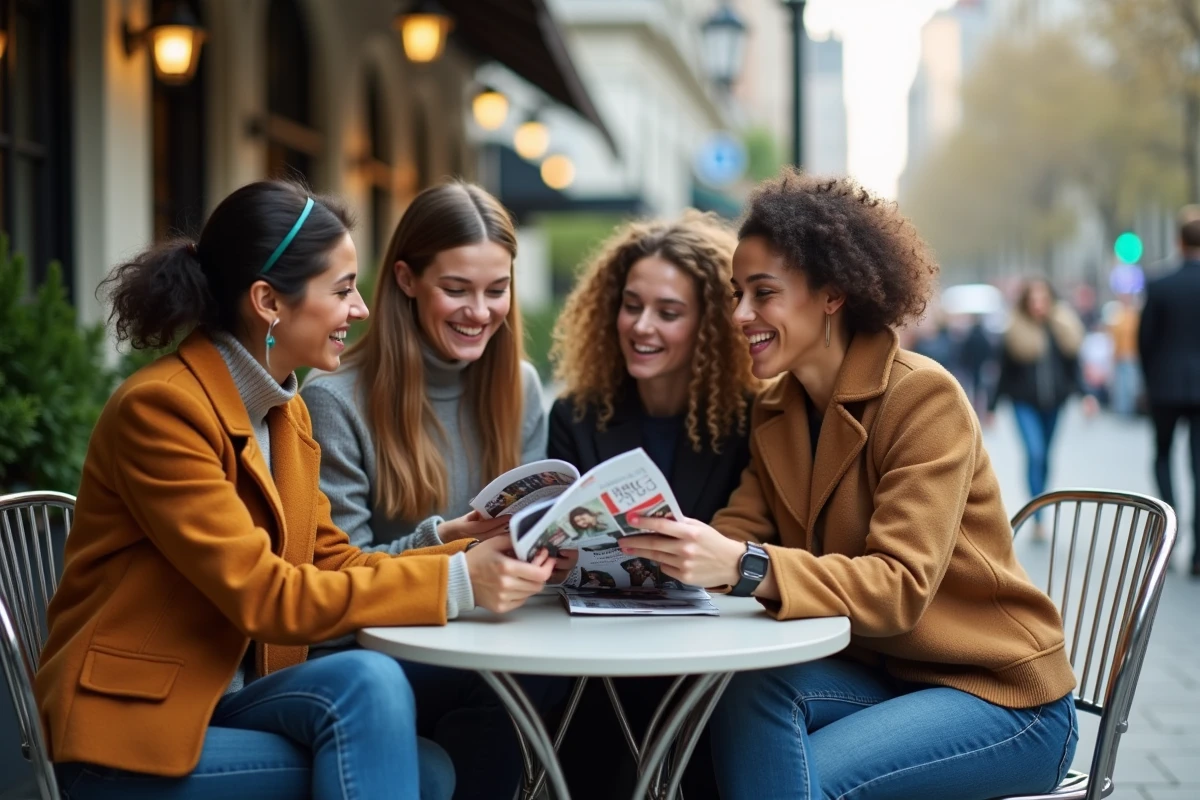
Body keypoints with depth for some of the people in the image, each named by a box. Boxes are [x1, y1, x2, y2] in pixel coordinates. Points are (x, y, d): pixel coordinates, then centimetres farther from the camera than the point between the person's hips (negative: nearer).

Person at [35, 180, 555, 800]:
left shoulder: (287, 412, 10)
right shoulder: (159, 406, -17)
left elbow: (328, 561, 7)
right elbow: (263, 596, -22)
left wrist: (477, 561, -5)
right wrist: (452, 583, -22)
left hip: (228, 700, 8)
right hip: (134, 728, -7)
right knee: (368, 682, -27)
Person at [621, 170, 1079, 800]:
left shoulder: (923, 397, -17)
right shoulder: (775, 412, 5)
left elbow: (900, 588, -27)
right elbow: (737, 534, -6)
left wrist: (744, 566, -41)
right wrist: (649, 543, -27)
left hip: (1004, 695, -5)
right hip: (878, 672, 6)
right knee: (752, 684, -25)